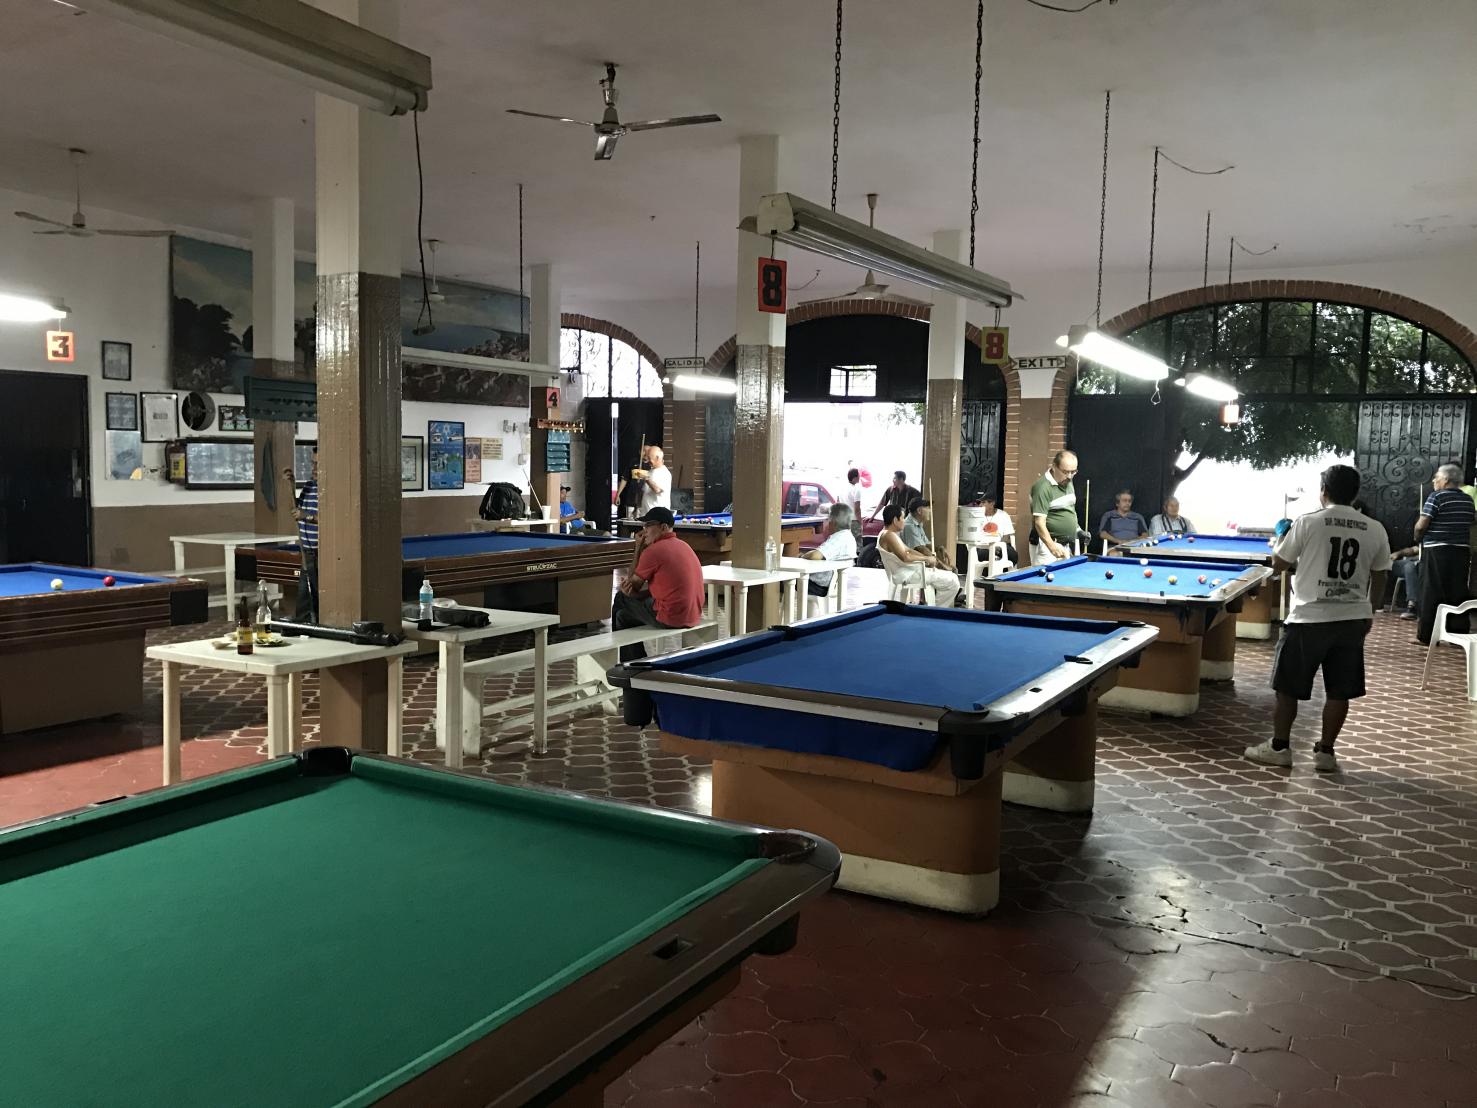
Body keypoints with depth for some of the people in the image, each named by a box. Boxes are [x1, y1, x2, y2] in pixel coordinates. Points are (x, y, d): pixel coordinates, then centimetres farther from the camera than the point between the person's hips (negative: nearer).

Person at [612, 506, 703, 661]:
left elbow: (633, 586, -2)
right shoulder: (683, 546, 11)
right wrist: (632, 587, 2)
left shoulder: (653, 550, -16)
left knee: (622, 616, 15)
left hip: (671, 618, -9)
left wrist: (638, 549, 0)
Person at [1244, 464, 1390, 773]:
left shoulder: (1307, 522, -8)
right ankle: (1325, 752, 16)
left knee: (1287, 687, 9)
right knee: (1339, 691, 11)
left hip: (1309, 619, -3)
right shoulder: (1376, 531, 3)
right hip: (1353, 621, 3)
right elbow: (1379, 579, 10)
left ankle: (1279, 747, 15)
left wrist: (1281, 539, 20)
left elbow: (1278, 565, 1)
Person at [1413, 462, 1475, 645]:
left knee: (1431, 594, -1)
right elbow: (1470, 527, 15)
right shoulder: (1468, 500, 10)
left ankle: (1426, 636, 1)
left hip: (1437, 551, -6)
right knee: (1457, 594, 10)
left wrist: (1417, 537, 6)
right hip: (1461, 552, 6)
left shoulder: (1437, 497, -10)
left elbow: (1421, 525, -13)